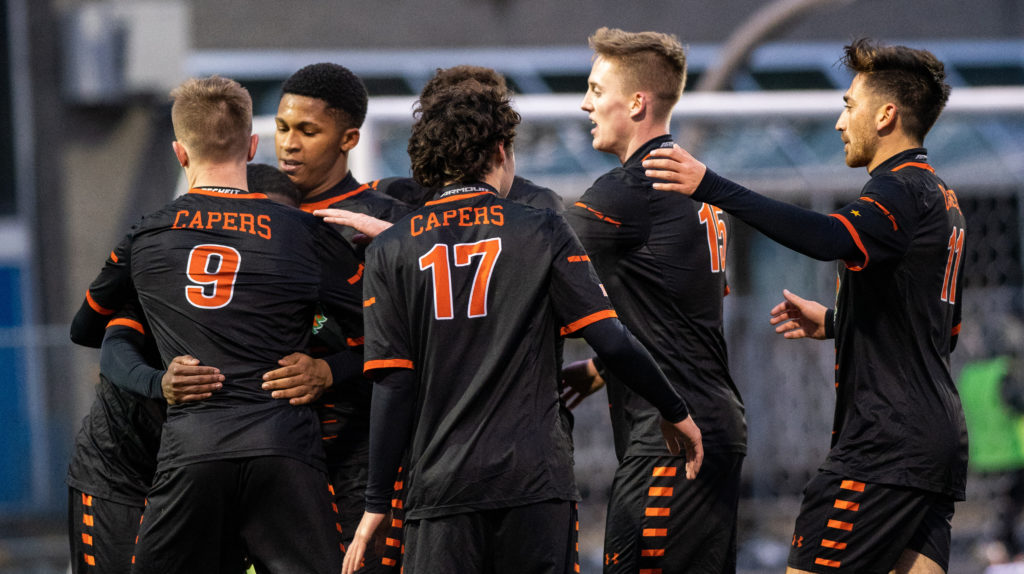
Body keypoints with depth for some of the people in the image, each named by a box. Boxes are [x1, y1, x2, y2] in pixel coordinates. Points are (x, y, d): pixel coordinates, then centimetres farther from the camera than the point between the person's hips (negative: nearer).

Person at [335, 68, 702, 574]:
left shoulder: (390, 251, 4)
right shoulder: (541, 232, 2)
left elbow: (393, 386, -1)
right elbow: (612, 342, -2)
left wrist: (376, 504, 3)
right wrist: (676, 413, 12)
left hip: (440, 489, 0)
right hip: (535, 480, 0)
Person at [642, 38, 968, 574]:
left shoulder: (903, 191, -11)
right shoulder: (941, 198, 20)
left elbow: (831, 238, -32)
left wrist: (711, 187, -35)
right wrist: (835, 322, 31)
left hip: (884, 444, -10)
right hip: (938, 445, 10)